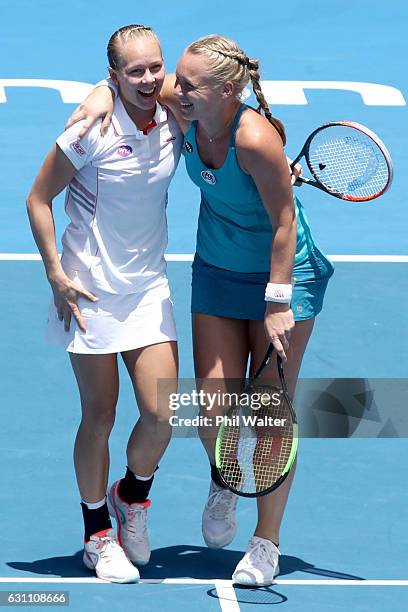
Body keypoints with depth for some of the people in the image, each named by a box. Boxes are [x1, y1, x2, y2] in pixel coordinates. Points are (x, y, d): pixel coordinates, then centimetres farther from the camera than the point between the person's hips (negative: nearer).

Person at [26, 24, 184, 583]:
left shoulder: (176, 122, -4)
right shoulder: (92, 131, -16)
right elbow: (39, 199, -6)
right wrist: (56, 274, -9)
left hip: (149, 286, 4)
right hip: (90, 290, -4)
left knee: (162, 414, -5)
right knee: (99, 417, 3)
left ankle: (131, 497, 25)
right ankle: (98, 536, 20)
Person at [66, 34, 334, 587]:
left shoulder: (255, 139, -31)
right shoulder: (186, 109, -14)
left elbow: (284, 223, -22)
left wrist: (278, 303, -19)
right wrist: (103, 94, -12)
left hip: (284, 273, -5)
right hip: (217, 273, 5)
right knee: (215, 413, -3)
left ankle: (267, 543, 13)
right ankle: (223, 480, 32)